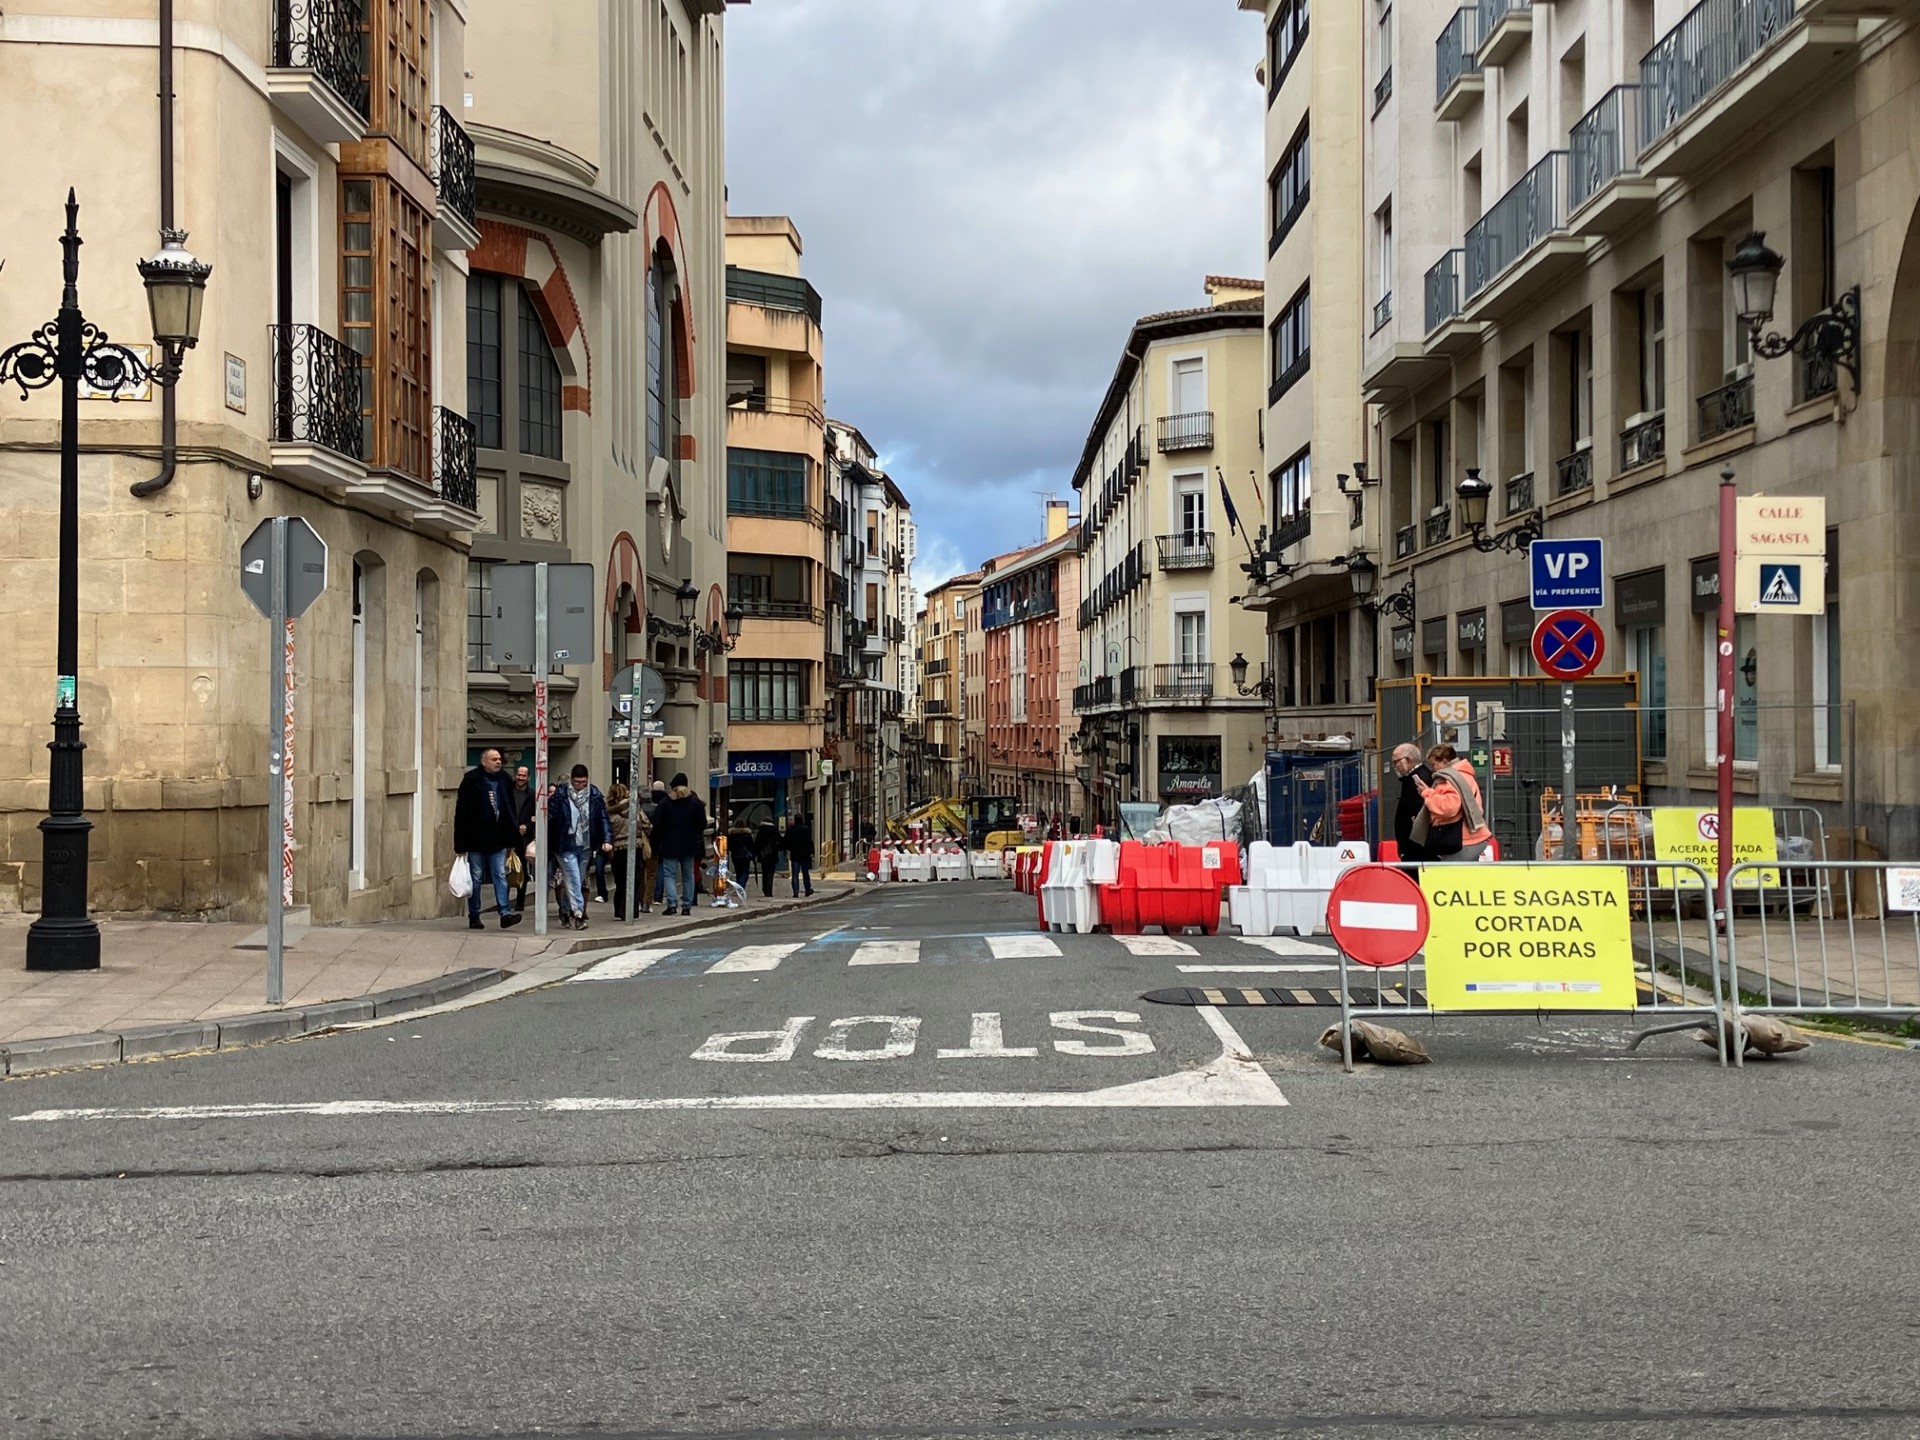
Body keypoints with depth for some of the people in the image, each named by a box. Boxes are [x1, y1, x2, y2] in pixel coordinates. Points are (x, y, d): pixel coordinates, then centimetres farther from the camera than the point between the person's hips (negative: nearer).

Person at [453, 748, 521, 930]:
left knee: (500, 876, -3)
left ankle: (505, 913, -8)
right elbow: (461, 813, -9)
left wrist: (511, 839, 11)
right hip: (476, 840, -4)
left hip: (498, 840, 4)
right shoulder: (471, 781, -8)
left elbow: (510, 811, 15)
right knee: (476, 878, 5)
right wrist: (461, 844, -12)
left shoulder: (504, 781, 7)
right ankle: (473, 917, 14)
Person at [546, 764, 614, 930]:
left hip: (586, 847, 4)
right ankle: (578, 914, -11)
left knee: (578, 881, 11)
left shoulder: (595, 796, 1)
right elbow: (549, 817, -7)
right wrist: (544, 843, -13)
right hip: (566, 846, -4)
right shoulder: (560, 795, -7)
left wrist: (607, 840, -11)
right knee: (574, 880, -10)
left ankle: (566, 911, 26)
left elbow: (604, 818, 1)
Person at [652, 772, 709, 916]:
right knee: (688, 876, 9)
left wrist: (657, 843, 5)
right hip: (689, 845, 2)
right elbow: (702, 824, 1)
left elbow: (657, 825, -4)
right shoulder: (696, 802, 0)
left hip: (670, 845, -2)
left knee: (669, 874, 1)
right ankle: (687, 906, 8)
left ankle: (672, 903, -15)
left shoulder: (665, 803, -5)